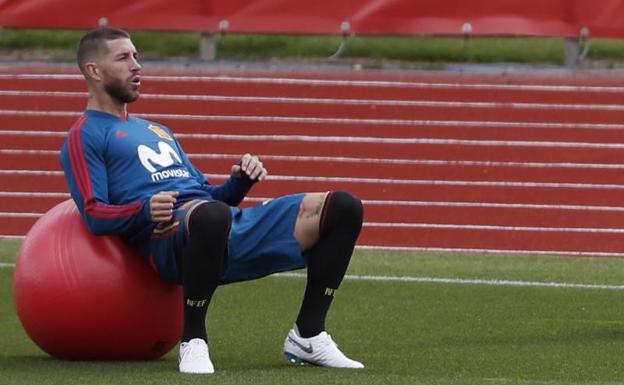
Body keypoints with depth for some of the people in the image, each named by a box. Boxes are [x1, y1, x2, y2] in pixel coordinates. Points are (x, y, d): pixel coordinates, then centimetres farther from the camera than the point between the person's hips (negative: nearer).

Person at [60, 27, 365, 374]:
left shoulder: (157, 130, 35)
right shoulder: (85, 137, 9)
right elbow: (95, 215, -6)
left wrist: (240, 182, 10)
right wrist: (145, 211, -25)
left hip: (234, 228, 8)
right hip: (169, 237, -8)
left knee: (342, 207, -4)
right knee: (211, 215, -46)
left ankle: (308, 336, 0)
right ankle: (194, 341, -27)